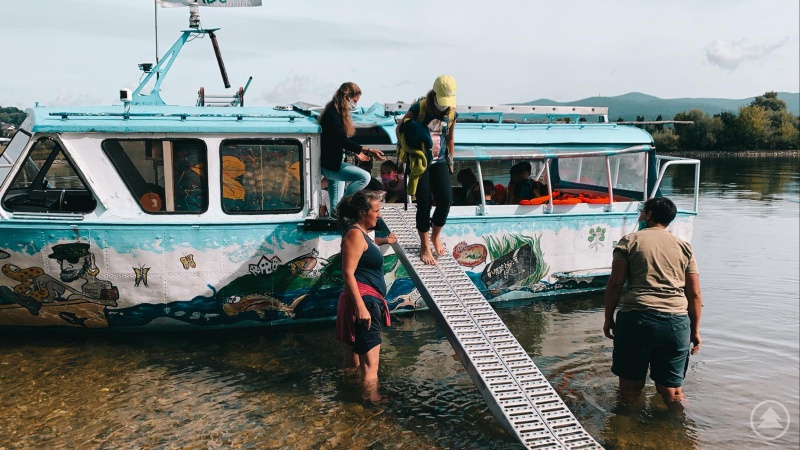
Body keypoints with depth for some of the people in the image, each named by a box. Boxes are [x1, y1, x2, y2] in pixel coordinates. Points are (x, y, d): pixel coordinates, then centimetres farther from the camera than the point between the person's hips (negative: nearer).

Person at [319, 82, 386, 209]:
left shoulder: (336, 113, 12)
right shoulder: (332, 115, -19)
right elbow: (343, 140, -27)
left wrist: (356, 152, 23)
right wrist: (368, 151, -30)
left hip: (333, 162, 11)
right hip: (330, 164, -11)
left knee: (336, 205, 13)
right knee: (364, 177, -23)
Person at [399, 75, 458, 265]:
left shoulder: (451, 113, 0)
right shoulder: (419, 108, -13)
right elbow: (400, 129, -3)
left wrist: (450, 160, 18)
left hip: (439, 162, 4)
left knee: (446, 200, -5)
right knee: (424, 203, -3)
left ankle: (436, 235, 22)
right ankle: (424, 246, 11)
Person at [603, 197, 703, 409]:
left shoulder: (629, 241, 7)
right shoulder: (684, 247, 15)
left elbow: (615, 283, -1)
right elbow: (694, 294, 11)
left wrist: (608, 318, 7)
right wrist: (695, 331, 18)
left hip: (635, 318, -3)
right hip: (676, 321, 3)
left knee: (630, 388, 7)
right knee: (672, 390, 12)